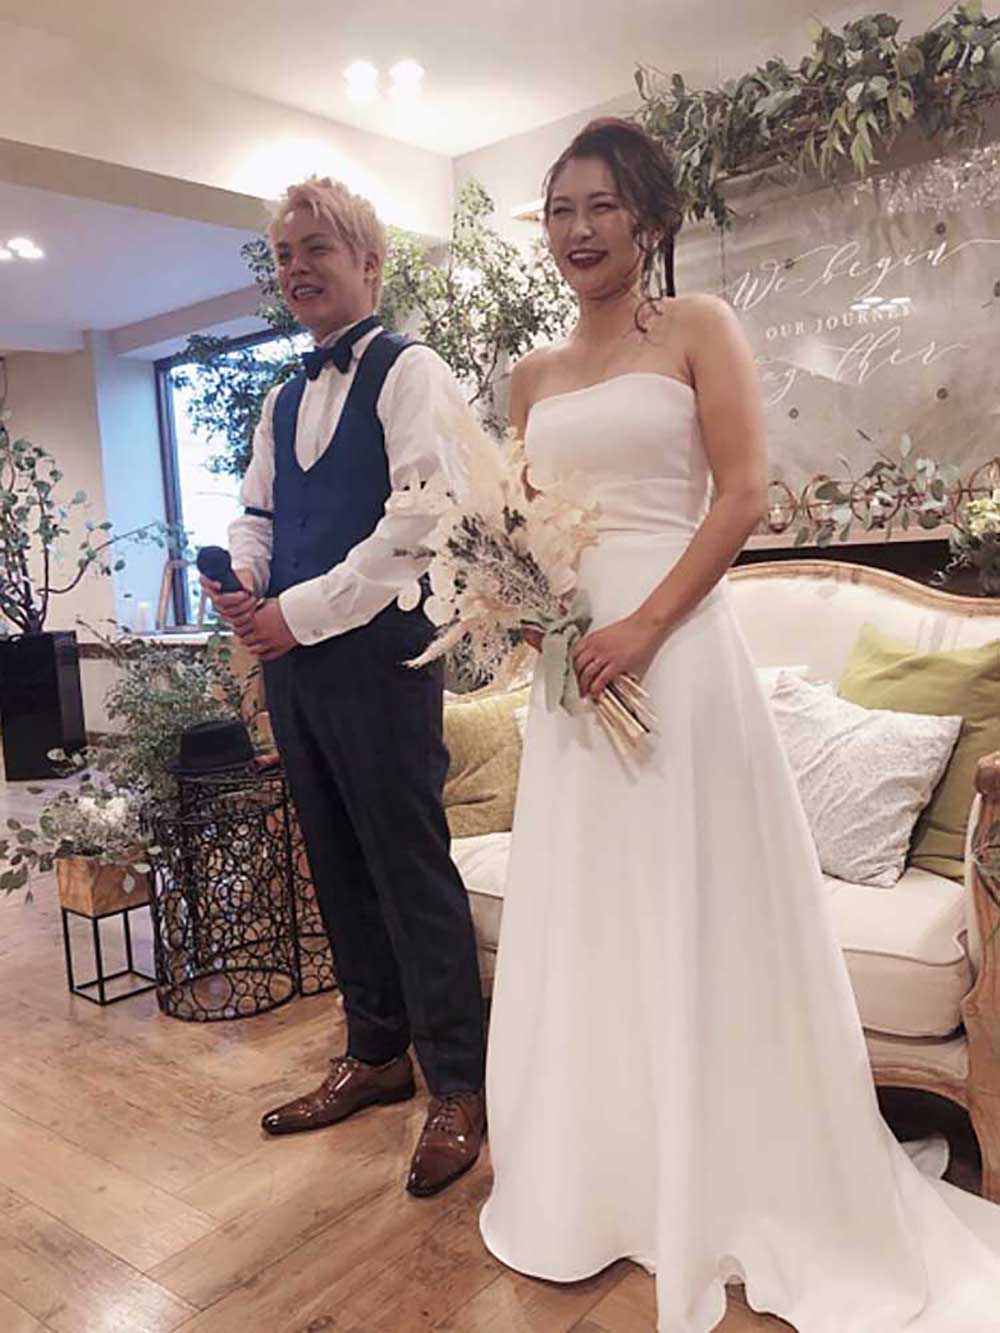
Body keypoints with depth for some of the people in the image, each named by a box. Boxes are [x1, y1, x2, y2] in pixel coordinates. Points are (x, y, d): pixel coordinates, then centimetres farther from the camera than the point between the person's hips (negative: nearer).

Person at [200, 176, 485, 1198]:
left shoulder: (409, 373, -4)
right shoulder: (282, 399, 19)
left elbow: (420, 519, -15)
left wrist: (302, 611, -15)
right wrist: (242, 588, 0)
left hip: (376, 649, -8)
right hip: (290, 656, 8)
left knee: (412, 868, -3)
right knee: (338, 867, 14)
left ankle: (456, 1088, 12)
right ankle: (376, 1055, 30)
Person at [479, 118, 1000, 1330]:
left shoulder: (698, 329, 3)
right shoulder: (533, 376, 17)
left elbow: (743, 493, -7)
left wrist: (647, 624, -17)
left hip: (674, 645, -5)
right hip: (568, 654, 5)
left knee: (686, 910, 1)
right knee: (581, 913, 11)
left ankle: (718, 1191, 23)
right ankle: (597, 1183, 31)